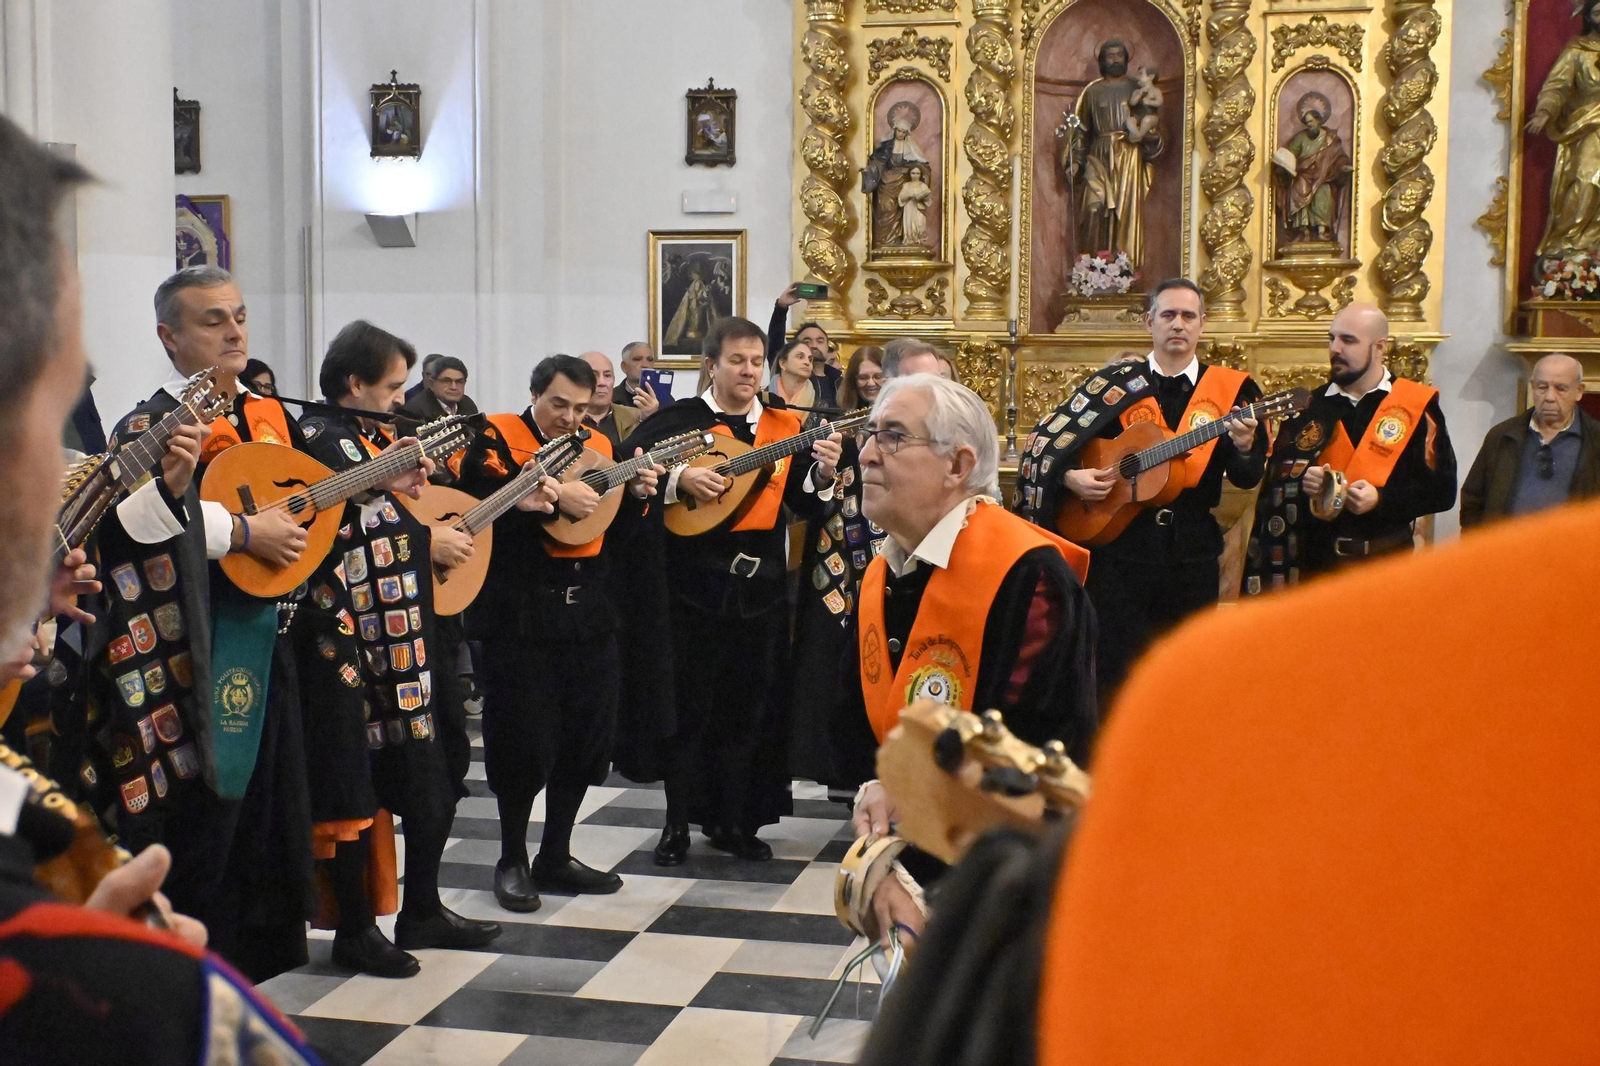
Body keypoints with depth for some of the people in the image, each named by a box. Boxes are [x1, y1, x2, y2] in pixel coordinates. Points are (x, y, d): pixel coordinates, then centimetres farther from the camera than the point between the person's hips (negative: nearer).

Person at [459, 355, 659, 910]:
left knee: (585, 739, 9)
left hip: (588, 614, 6)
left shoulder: (598, 445, 13)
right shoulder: (497, 440, -4)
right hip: (520, 616, -6)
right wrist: (555, 496, -25)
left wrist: (636, 494, -2)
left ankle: (555, 857, 24)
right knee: (524, 744, -1)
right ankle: (512, 861, 17)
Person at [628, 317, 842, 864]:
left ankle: (734, 821, 21)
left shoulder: (785, 427, 6)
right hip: (695, 585, -3)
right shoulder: (676, 420, -2)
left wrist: (823, 473, -17)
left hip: (760, 588, 3)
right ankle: (678, 823, 14)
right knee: (688, 706, 3)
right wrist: (679, 478, -23)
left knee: (748, 709, 9)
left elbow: (806, 506, 3)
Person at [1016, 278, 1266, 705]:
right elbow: (1045, 442, 4)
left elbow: (1247, 479, 1)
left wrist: (1244, 448, -19)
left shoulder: (1228, 389, 5)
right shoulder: (1116, 384, 3)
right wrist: (1069, 478, -13)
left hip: (1192, 551, 1)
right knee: (1115, 667, 1)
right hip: (1120, 543, -1)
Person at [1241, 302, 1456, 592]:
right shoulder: (1311, 407, 8)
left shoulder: (1416, 408, -2)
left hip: (1386, 568, -2)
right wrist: (1301, 482, -12)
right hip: (1314, 565, 3)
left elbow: (1442, 489, -5)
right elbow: (1277, 478, 10)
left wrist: (1382, 499, -18)